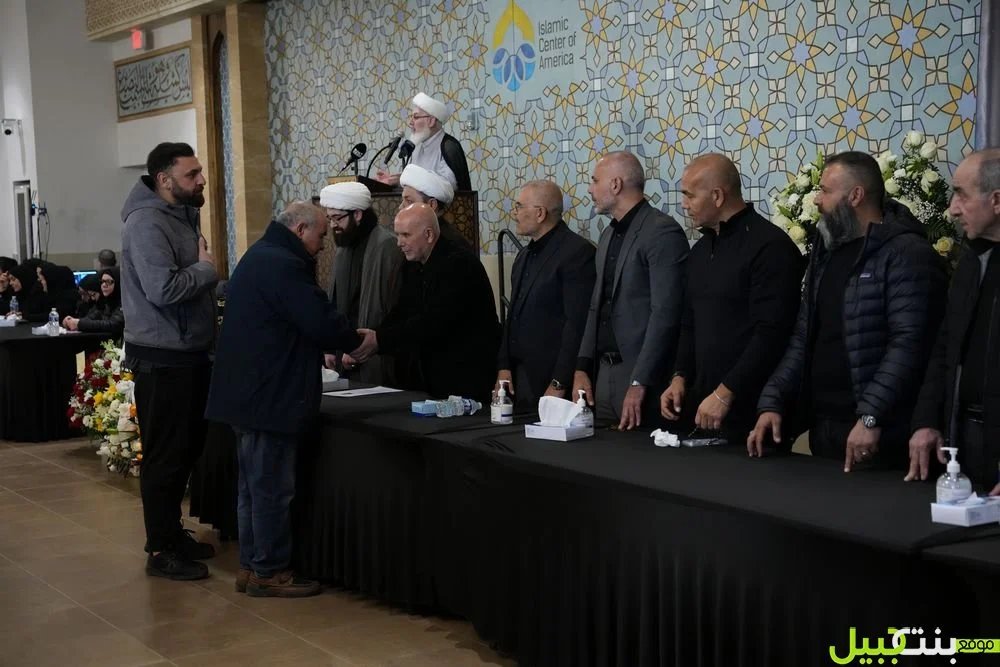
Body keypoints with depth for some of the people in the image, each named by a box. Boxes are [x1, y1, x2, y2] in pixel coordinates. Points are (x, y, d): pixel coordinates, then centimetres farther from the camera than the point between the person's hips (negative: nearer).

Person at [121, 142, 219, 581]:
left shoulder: (182, 215, 13)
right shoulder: (147, 223, -18)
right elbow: (164, 289, -28)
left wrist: (204, 268, 0)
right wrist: (206, 268, -15)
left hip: (189, 354, 10)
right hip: (162, 359, -10)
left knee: (187, 449, 17)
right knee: (165, 455, -1)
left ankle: (172, 532, 30)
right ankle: (161, 551, 8)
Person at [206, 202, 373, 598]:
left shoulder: (260, 256, 16)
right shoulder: (283, 265, -18)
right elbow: (321, 319, -21)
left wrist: (328, 349, 13)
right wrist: (355, 344, -4)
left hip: (248, 392, 11)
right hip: (269, 397, -11)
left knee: (254, 485, 15)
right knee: (272, 488, -2)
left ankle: (251, 566, 22)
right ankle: (269, 572, 6)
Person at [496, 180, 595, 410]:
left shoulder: (577, 252, -11)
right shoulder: (524, 256, 17)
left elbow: (577, 323, -16)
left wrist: (559, 384, -18)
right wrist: (504, 367, 8)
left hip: (553, 383, -8)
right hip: (520, 379, 8)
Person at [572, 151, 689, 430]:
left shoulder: (663, 232, -12)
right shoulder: (609, 234, 15)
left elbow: (665, 314, -18)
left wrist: (639, 384, -20)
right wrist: (582, 369, 8)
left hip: (643, 376, -8)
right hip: (603, 372, 8)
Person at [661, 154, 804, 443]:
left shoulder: (770, 246, -12)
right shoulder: (700, 250, 16)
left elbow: (771, 333, -19)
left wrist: (725, 394, -19)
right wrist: (680, 378, 6)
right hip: (701, 406, 8)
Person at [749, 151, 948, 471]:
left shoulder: (906, 253, -10)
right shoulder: (827, 253, 15)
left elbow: (908, 343, -19)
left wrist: (871, 417, -26)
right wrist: (771, 404, 4)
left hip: (876, 434, -7)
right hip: (821, 426, 7)